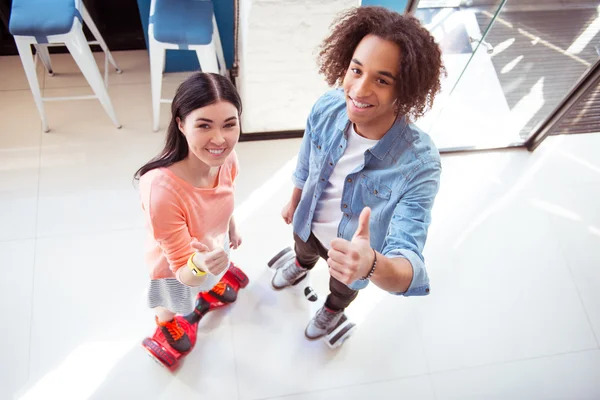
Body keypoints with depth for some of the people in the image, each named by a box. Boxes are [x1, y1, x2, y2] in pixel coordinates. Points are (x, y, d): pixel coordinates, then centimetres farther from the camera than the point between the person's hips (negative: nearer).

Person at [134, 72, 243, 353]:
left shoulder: (227, 158, -29)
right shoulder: (162, 190, -47)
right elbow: (183, 271, -35)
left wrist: (232, 229, 13)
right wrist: (199, 266, -57)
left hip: (213, 245, 4)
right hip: (173, 265, -4)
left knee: (211, 277, 39)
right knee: (171, 304, 32)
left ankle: (212, 286, 76)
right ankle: (165, 323, 69)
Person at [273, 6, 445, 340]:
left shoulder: (420, 164, -43)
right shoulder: (326, 108, -29)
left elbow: (409, 269, -44)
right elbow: (306, 165, -7)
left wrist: (371, 264, -68)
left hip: (357, 248, -2)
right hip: (310, 224, 3)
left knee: (344, 286, 34)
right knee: (303, 251, 39)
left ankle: (334, 309, 72)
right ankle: (302, 267, 78)